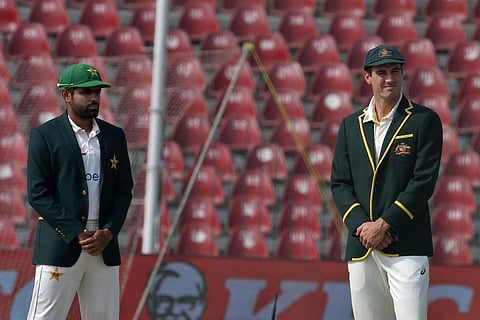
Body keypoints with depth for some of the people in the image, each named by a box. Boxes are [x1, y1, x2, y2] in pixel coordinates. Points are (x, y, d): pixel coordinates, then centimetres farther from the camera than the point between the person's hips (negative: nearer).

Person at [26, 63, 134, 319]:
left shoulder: (114, 136, 14)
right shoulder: (44, 135, -1)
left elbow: (123, 191, 13)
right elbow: (37, 194, -7)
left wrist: (108, 232, -4)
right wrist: (78, 234, -13)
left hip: (105, 247, 5)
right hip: (60, 245, -5)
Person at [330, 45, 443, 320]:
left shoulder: (424, 120, 1)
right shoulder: (350, 125, 15)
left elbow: (424, 181, -7)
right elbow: (340, 183, 10)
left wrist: (384, 224, -12)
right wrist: (361, 226, -7)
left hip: (406, 246, -4)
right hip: (360, 250, 4)